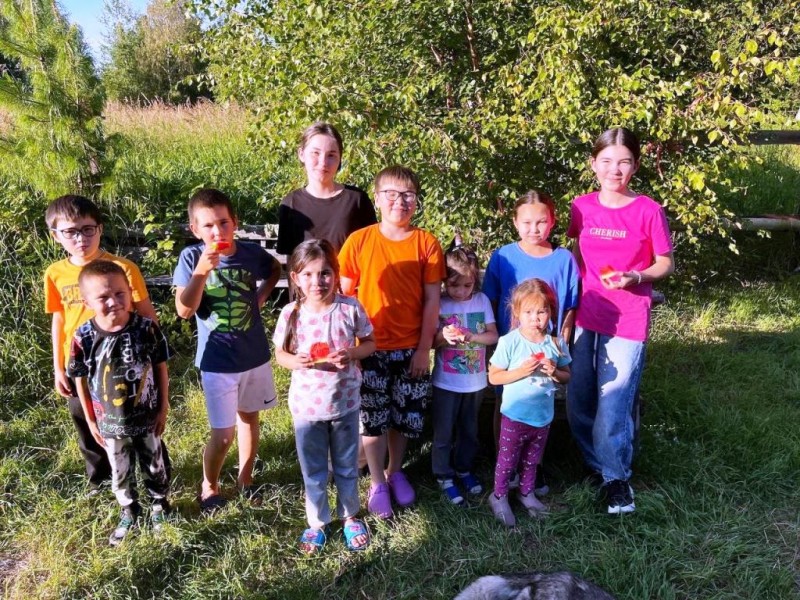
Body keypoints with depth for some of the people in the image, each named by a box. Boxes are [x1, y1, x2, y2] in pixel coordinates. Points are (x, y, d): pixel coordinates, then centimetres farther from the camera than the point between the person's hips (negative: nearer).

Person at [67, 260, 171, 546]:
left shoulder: (147, 328, -18)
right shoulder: (84, 338, -18)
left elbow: (161, 368, -6)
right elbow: (81, 380, -4)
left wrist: (163, 408, -3)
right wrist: (91, 420, 1)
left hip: (147, 418, 0)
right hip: (110, 423, 0)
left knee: (154, 465, 21)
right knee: (120, 473, 20)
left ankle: (160, 504, 47)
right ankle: (129, 512, 45)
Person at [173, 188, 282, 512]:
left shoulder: (251, 252, -8)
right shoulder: (191, 257, -13)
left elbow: (275, 269, 15)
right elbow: (184, 310, -20)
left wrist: (262, 295, -1)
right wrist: (202, 270, -30)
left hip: (255, 354, 3)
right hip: (217, 361, -3)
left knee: (249, 418, 19)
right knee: (223, 434, 1)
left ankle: (245, 478, 40)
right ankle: (209, 486, 28)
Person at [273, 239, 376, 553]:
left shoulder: (351, 308, -14)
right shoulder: (291, 314, -12)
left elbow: (369, 344, -3)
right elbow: (280, 353, 0)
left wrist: (350, 354, -23)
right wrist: (296, 361, -23)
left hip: (345, 402, 0)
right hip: (306, 406, 0)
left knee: (347, 466, 20)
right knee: (313, 471, 17)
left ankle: (350, 515, 43)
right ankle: (317, 522, 39)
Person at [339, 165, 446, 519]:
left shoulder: (426, 243, -5)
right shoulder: (358, 241, -7)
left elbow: (432, 299, -3)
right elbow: (344, 295, -1)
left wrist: (424, 348, -5)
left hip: (411, 349, 1)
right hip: (370, 348, -1)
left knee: (404, 417, 15)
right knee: (372, 419, 9)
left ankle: (396, 472, 37)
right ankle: (377, 483, 28)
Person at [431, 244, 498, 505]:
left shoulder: (482, 300, -3)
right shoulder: (438, 304, -10)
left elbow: (493, 335, -4)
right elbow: (429, 341, -8)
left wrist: (471, 337, -21)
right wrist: (443, 337, -28)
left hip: (475, 382, 3)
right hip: (446, 382, -3)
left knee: (469, 430, 19)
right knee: (444, 432, 7)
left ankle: (464, 468, 39)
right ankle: (444, 476, 25)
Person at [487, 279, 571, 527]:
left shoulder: (556, 343, -7)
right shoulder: (509, 342, -18)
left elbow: (567, 376, 4)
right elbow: (493, 377, -13)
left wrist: (554, 372, -18)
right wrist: (521, 371, -26)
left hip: (543, 416, 4)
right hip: (515, 417, -3)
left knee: (532, 460, 23)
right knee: (507, 460, 13)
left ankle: (526, 492, 45)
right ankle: (499, 496, 35)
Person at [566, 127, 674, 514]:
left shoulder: (648, 211, -9)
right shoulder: (582, 207, 1)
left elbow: (666, 264, -1)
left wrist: (635, 277, -20)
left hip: (627, 323, -4)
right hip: (587, 319, 4)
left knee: (612, 404, -3)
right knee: (578, 403, 11)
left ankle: (616, 476, 20)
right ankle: (595, 464, 34)